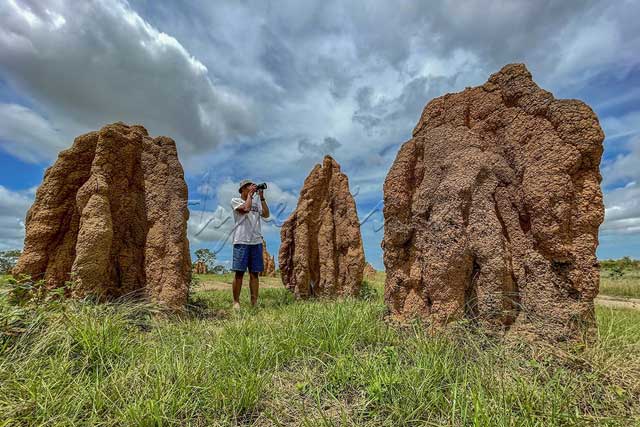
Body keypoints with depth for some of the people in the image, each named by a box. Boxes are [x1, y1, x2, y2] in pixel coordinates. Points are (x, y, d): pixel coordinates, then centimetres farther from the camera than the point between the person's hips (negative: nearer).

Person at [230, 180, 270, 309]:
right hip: (241, 241, -4)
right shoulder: (235, 200, 5)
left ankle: (254, 302, 11)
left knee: (254, 273, 5)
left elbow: (266, 215, 3)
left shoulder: (256, 203, 18)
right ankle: (236, 301, 7)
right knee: (239, 273, -3)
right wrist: (250, 194, -2)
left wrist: (262, 197, 3)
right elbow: (246, 209, -14)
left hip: (256, 242, 4)